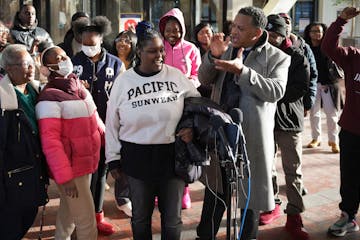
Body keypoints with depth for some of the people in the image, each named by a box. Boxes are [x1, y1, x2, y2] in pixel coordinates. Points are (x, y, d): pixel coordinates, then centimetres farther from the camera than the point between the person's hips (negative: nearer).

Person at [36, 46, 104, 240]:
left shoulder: (78, 87, 7)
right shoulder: (50, 97, -20)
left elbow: (93, 118, 18)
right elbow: (50, 142, -23)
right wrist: (64, 177, -24)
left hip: (85, 162, 8)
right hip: (71, 168, -8)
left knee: (69, 212, 23)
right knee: (87, 222, 0)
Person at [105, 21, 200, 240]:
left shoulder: (176, 76, -2)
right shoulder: (124, 81, -2)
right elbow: (112, 123, 4)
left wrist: (193, 127, -11)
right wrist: (113, 158, 4)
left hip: (173, 155, 0)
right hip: (137, 157, 0)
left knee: (173, 218, 12)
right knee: (141, 216, 17)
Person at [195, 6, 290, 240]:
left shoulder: (278, 57, -5)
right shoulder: (227, 48, 7)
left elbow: (276, 91, -19)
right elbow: (204, 79, 5)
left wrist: (242, 71, -27)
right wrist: (213, 55, -14)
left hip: (252, 134, -4)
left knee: (250, 191, 9)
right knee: (215, 188, 16)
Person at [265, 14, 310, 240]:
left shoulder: (297, 57, -5)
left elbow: (301, 88, -11)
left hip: (289, 119, -2)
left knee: (293, 170, 2)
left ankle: (294, 217, 11)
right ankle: (272, 204, 29)